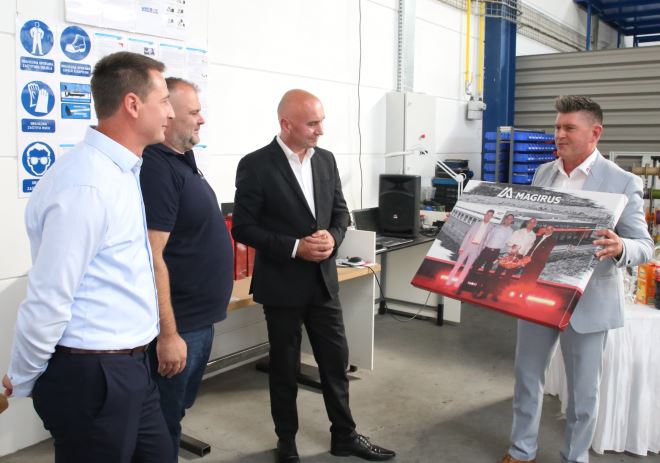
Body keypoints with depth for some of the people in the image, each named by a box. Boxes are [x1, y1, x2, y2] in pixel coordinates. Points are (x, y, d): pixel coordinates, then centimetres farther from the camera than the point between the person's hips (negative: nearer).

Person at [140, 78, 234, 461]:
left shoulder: (182, 162, 10)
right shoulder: (157, 168, -20)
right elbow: (151, 258, -25)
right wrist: (168, 333, -24)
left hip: (200, 318, 10)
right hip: (177, 325, -10)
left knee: (178, 410, 23)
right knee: (162, 424, 7)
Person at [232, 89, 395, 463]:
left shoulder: (326, 160, 4)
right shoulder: (255, 166, -13)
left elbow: (340, 210, 11)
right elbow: (244, 228, -13)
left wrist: (333, 237, -11)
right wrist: (294, 247, -20)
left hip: (324, 280, 5)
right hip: (282, 284, -5)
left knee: (336, 360, 13)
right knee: (285, 368, 11)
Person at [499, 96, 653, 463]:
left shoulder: (622, 182, -11)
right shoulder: (543, 174, 5)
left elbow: (645, 246, -12)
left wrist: (619, 248, -33)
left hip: (587, 302, -5)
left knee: (583, 390, 11)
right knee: (527, 377, 15)